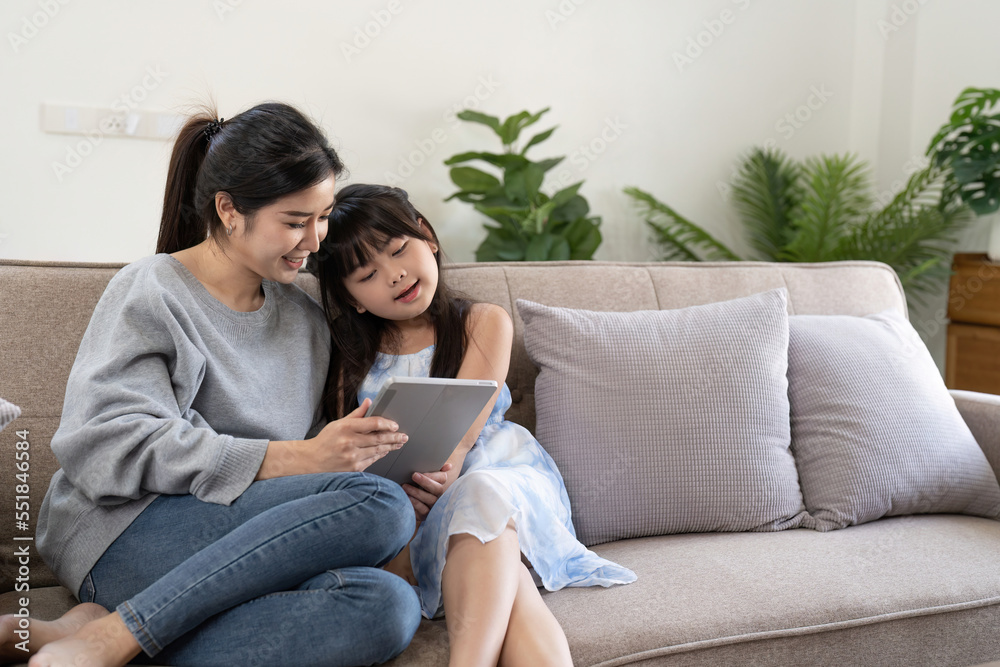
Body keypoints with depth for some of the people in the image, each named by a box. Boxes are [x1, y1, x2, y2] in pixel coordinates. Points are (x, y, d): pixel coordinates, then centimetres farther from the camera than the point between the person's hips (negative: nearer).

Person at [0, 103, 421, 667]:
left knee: (388, 605, -29)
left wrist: (404, 474, -1)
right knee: (379, 505, -28)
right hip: (123, 536, -5)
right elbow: (108, 448, -14)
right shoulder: (149, 293, 0)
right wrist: (297, 460, -19)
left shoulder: (307, 319, 19)